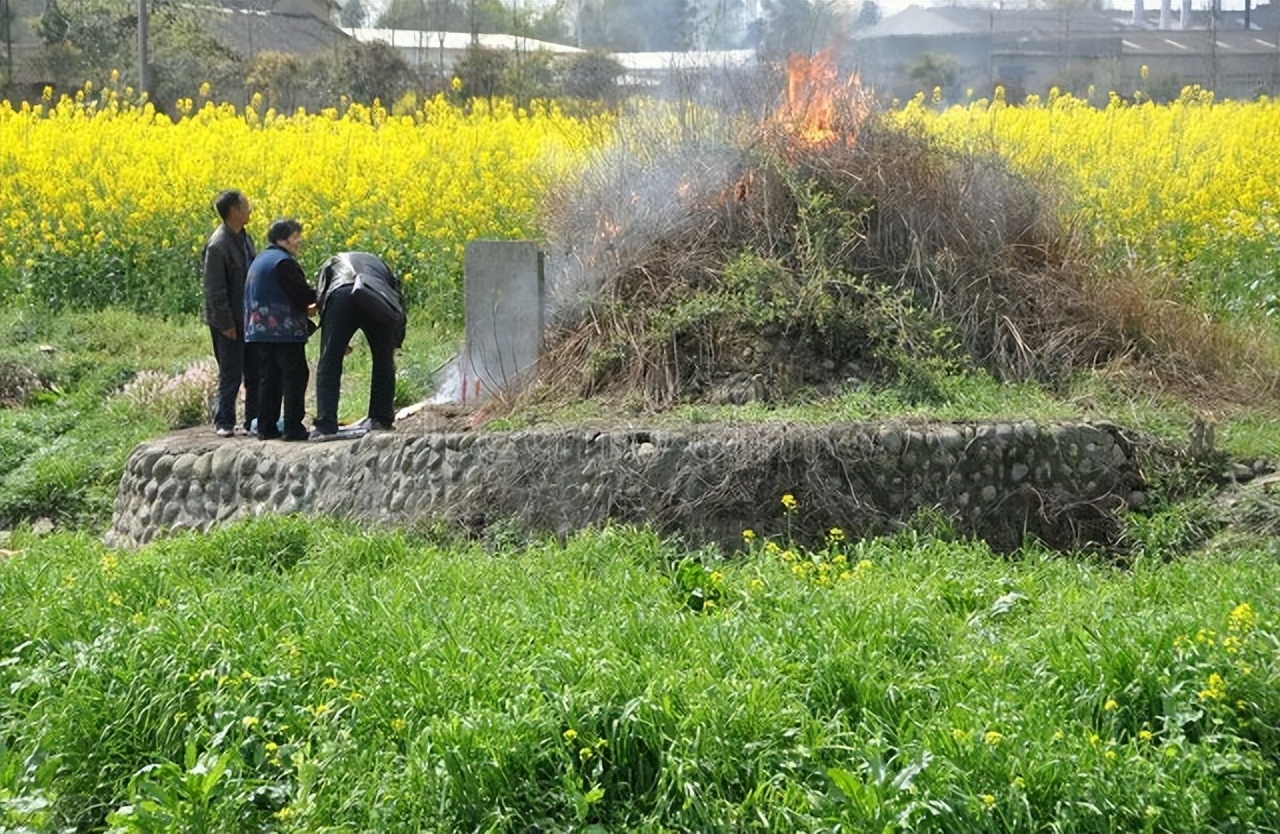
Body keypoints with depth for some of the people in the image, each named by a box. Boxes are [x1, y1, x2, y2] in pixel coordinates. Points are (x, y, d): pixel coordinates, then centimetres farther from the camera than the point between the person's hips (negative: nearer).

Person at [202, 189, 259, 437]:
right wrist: (226, 324, -16)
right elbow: (214, 289, -18)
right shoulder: (217, 246, -19)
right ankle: (224, 423, 13)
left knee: (255, 372, 12)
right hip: (229, 322, -8)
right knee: (231, 374, 1)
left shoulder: (244, 237, 7)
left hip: (250, 318, 8)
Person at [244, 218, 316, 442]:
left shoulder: (260, 261, 18)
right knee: (295, 377, -5)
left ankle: (266, 428, 13)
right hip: (284, 331, -10)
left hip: (260, 330, 10)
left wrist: (305, 307, 19)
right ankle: (293, 428, -7)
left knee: (270, 377, 13)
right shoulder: (283, 262, -14)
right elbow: (302, 294, -17)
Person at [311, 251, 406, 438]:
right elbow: (399, 299, 30)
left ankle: (325, 424, 0)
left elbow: (320, 297, 21)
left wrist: (339, 344, 25)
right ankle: (381, 418, 22)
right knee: (383, 363, 19)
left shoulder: (332, 263, 38)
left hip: (341, 297, -1)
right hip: (380, 302, 2)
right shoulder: (378, 263, 42)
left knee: (328, 364, 5)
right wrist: (395, 343, 34)